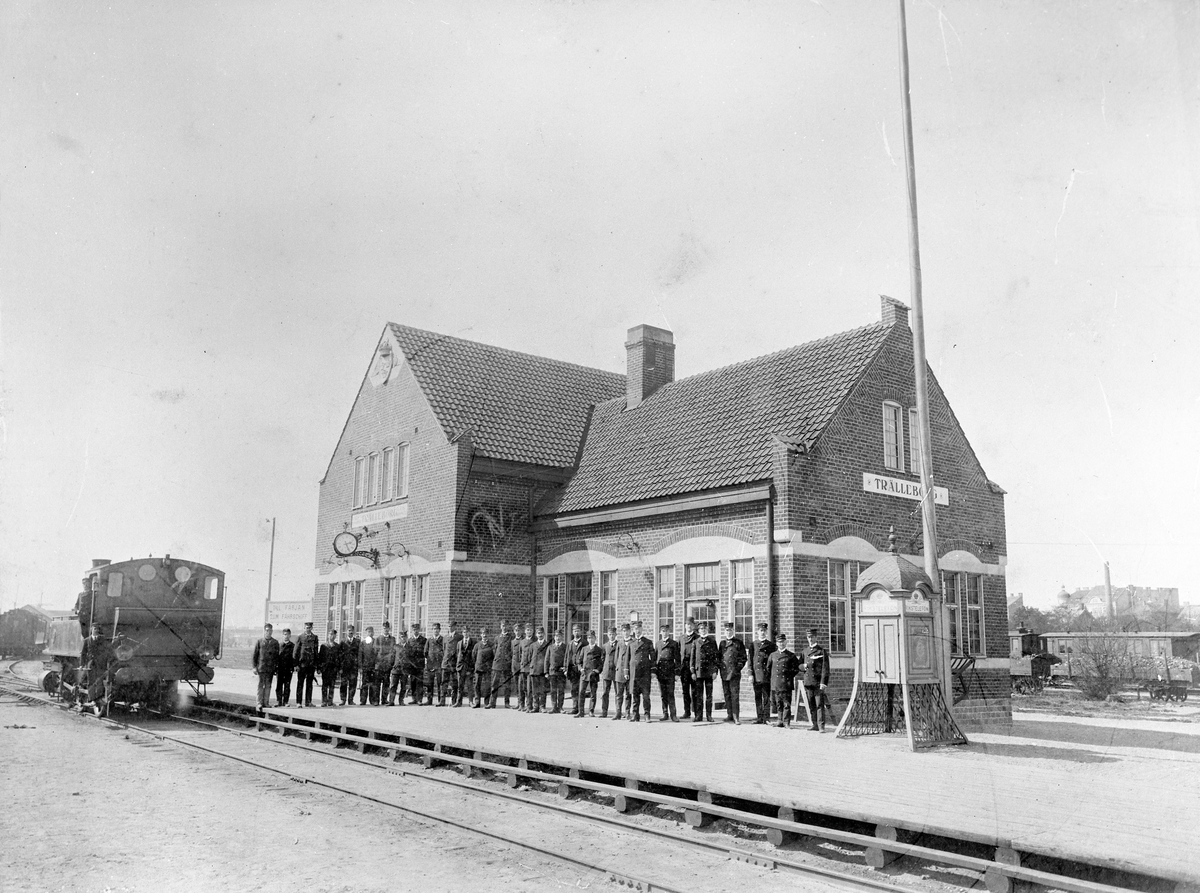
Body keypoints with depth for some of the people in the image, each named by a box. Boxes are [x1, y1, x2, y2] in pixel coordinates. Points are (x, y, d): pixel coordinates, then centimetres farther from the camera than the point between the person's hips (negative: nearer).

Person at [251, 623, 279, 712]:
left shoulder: (275, 642, 8)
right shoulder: (259, 642, 3)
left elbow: (277, 655, 11)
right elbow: (254, 655, 4)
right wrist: (254, 667, -2)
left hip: (271, 667, 2)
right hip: (261, 667, -2)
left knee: (268, 685, 5)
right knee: (261, 685, 0)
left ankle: (266, 702, 10)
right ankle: (260, 703, 3)